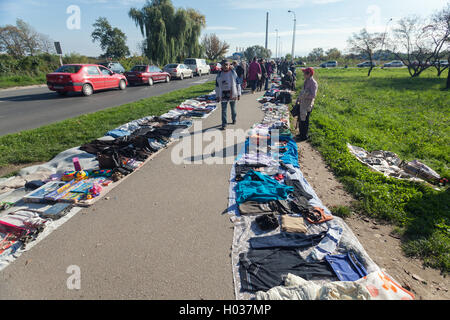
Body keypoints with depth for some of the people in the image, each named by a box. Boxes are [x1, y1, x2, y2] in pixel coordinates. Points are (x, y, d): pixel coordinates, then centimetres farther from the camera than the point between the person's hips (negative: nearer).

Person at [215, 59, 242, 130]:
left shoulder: (233, 73, -1)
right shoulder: (219, 74, 1)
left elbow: (238, 84, 2)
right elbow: (217, 86, 6)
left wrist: (239, 94, 1)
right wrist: (217, 96, 3)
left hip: (232, 94, 0)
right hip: (223, 95, 1)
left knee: (233, 108, 15)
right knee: (223, 110, 0)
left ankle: (234, 119, 37)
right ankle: (224, 124, 4)